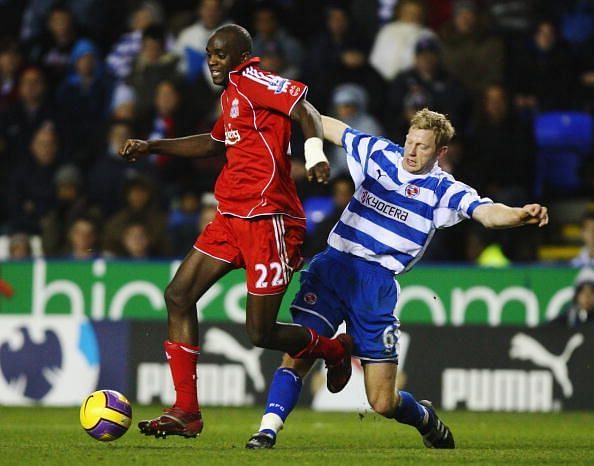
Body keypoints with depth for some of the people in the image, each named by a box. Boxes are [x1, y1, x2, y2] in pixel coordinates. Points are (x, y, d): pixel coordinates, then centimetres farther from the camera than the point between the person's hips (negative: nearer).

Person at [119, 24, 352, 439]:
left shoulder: (251, 81, -9)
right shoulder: (232, 94, 19)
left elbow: (305, 110, -21)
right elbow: (215, 143, 37)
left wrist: (315, 154, -38)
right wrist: (152, 147, 35)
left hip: (267, 218, -10)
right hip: (232, 217, 10)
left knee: (261, 333, -6)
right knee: (179, 296, 1)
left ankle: (335, 349, 24)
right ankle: (186, 411, 5)